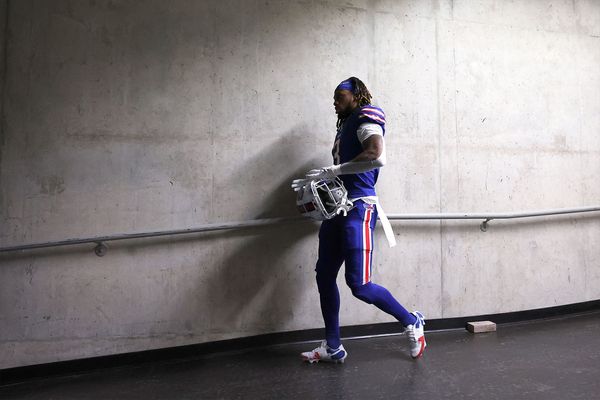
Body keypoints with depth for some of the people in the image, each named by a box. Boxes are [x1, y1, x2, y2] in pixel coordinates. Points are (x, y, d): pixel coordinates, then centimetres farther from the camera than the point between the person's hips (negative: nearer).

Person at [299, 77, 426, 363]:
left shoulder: (366, 117, -4)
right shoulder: (345, 125, 22)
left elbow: (377, 156, -24)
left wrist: (331, 171, -21)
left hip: (358, 208, -9)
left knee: (359, 284, -8)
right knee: (324, 277, 8)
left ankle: (412, 322, 16)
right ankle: (333, 347, 20)